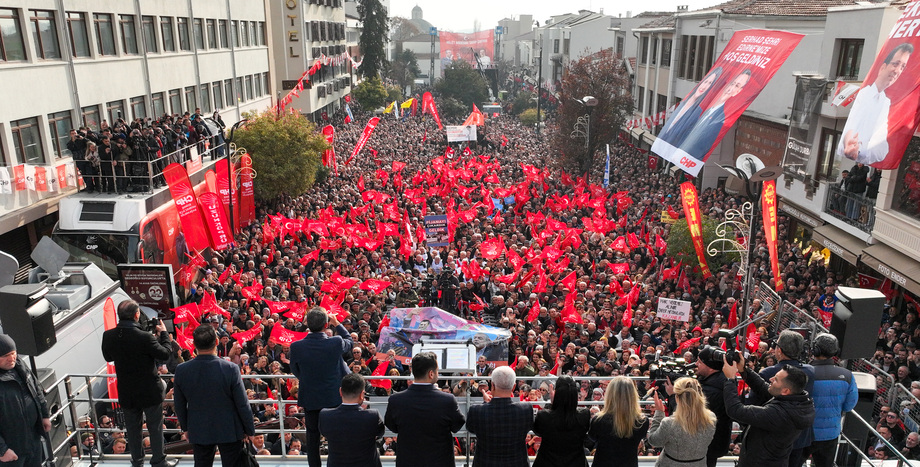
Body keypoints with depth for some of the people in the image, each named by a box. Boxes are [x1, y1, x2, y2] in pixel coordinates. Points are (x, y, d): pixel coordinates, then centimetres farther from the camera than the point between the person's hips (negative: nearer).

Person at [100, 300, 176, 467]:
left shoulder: (108, 336, -11)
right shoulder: (144, 337, -27)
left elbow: (108, 357, 8)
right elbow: (165, 355, -15)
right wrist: (163, 333, -4)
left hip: (126, 392, 5)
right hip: (149, 391, -4)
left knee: (133, 428, 20)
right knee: (155, 427, 12)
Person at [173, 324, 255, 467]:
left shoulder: (181, 370, -13)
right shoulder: (231, 369, -22)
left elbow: (180, 405, 0)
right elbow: (242, 404, -15)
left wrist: (186, 427, 17)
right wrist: (249, 430, 0)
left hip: (198, 432, 3)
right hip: (229, 431, -3)